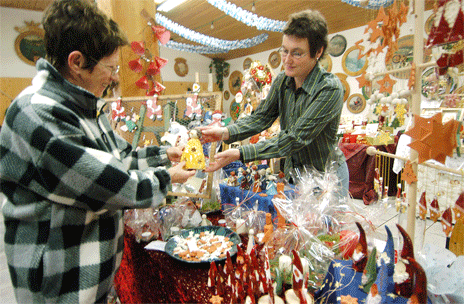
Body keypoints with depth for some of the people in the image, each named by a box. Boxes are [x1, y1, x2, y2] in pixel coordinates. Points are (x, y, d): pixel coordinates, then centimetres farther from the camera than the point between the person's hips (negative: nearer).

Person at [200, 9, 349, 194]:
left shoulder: (330, 89, -25)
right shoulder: (282, 80, -5)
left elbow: (294, 139, -31)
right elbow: (261, 117, -4)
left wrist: (240, 154, -36)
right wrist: (226, 132, -23)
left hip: (326, 178, -5)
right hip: (293, 171, 6)